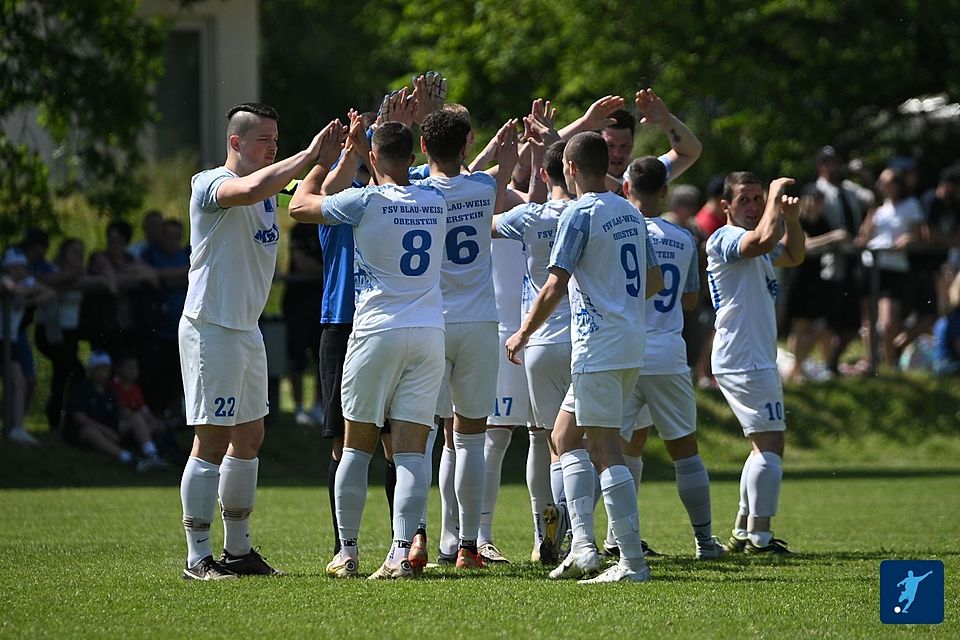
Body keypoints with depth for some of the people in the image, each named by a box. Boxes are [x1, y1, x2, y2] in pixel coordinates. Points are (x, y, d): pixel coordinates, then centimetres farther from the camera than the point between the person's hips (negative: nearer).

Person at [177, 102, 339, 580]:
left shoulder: (269, 188, 14)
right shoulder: (210, 184, -13)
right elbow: (249, 189, -33)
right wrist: (310, 156, -27)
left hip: (247, 329, 9)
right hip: (211, 328, -9)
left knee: (249, 437, 12)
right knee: (212, 441, -9)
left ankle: (238, 550, 20)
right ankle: (198, 558, -7)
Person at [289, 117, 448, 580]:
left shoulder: (365, 202, -8)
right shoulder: (436, 202, 7)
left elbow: (301, 205, 8)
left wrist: (337, 155, 17)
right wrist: (359, 156, 35)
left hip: (377, 333, -3)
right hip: (429, 334, 3)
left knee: (357, 446, 8)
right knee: (411, 449, -1)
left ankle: (347, 552, 11)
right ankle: (401, 553, -12)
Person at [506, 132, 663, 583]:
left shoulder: (579, 214, -11)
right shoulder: (631, 213, 14)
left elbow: (556, 286, -15)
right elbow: (654, 281, 20)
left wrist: (523, 333, -5)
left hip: (599, 346, -9)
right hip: (632, 341, 9)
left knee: (605, 448, -7)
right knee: (565, 435, 17)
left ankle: (633, 562, -10)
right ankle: (583, 547, 9)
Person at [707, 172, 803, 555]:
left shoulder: (751, 244, 20)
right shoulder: (725, 239, -12)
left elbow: (792, 256, 32)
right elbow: (765, 239, -32)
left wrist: (790, 218, 13)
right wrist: (776, 197, -17)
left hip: (756, 361, 11)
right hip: (745, 361, -11)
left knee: (764, 445, 16)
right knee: (770, 443, -14)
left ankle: (743, 532, 20)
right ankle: (759, 536, -15)